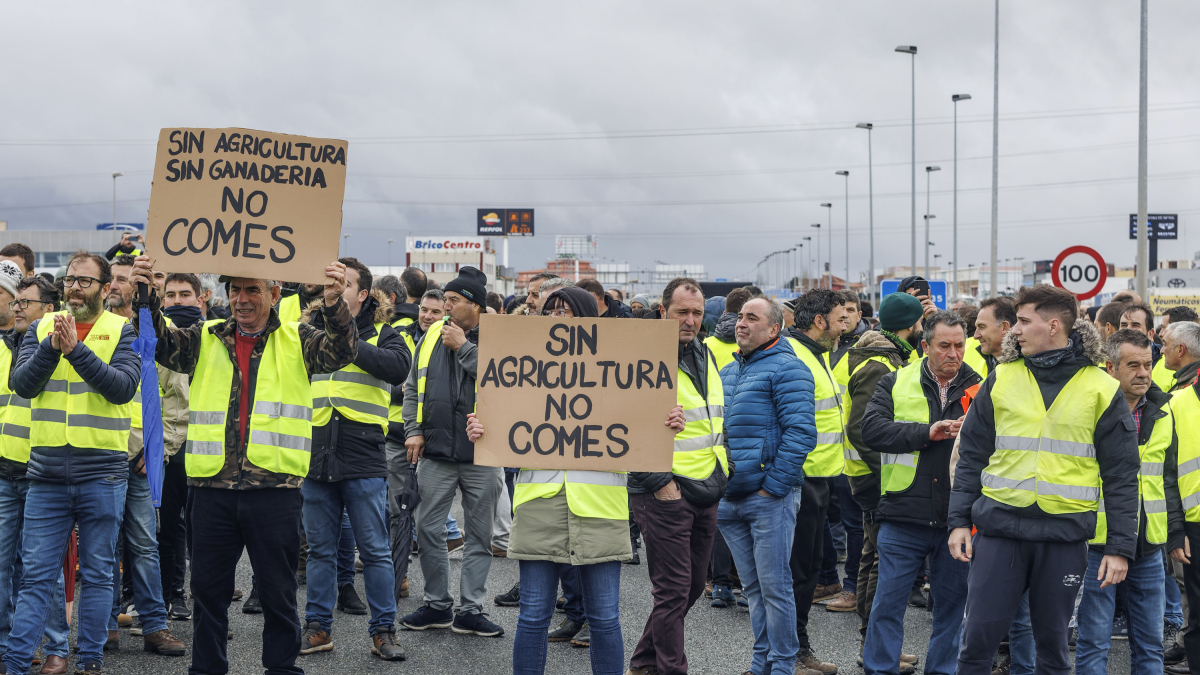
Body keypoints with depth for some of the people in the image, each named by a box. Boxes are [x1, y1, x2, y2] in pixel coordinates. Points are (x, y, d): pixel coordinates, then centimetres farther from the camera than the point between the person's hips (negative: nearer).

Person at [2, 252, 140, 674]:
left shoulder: (123, 332, 2)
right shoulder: (41, 328, 10)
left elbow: (123, 387, -13)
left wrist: (76, 349, -21)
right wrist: (52, 347, -18)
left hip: (102, 472, -2)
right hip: (46, 473, 2)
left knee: (97, 573, 6)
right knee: (36, 575, 3)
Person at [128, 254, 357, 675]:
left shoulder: (296, 342, 5)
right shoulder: (205, 340, 11)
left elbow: (341, 353, -11)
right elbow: (160, 343, -3)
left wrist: (334, 304, -31)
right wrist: (146, 299, -22)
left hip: (274, 486, -2)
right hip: (212, 486, 2)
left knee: (278, 591, 6)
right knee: (208, 589, 11)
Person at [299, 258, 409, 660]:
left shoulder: (380, 334, 4)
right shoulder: (309, 332, 13)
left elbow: (398, 367, -16)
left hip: (363, 460, -3)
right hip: (316, 457, 3)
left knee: (375, 550, 1)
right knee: (320, 549, 10)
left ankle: (383, 630, 9)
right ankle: (318, 627, 19)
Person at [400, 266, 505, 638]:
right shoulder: (432, 337, 8)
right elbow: (413, 387, 14)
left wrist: (464, 347, -16)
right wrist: (414, 430, 3)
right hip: (436, 453, 3)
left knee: (479, 535, 4)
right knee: (428, 530, 3)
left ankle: (470, 610, 13)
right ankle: (437, 604, 16)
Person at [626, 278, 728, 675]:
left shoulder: (704, 356, 13)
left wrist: (721, 473, 17)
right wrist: (659, 481, -19)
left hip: (707, 493, 8)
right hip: (665, 494, -8)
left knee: (693, 585, 15)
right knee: (674, 590, -5)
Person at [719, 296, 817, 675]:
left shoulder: (786, 369, -7)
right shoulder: (728, 372, 18)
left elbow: (800, 433, -15)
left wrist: (773, 487, -16)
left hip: (768, 499, -7)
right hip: (730, 499, 7)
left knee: (774, 586, -3)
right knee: (752, 587, 13)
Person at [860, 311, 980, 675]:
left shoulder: (979, 390, 6)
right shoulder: (896, 383, 3)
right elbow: (872, 429, -10)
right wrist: (926, 432, -17)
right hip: (904, 517, -1)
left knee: (952, 603, 11)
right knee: (888, 602, 2)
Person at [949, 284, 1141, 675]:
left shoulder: (1102, 390, 0)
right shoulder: (1001, 379, 6)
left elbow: (1121, 476, 1)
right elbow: (971, 457, 10)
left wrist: (1121, 547, -4)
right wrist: (959, 521, 3)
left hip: (1065, 537, -1)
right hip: (999, 528, 1)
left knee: (1053, 643, 9)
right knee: (978, 639, 0)